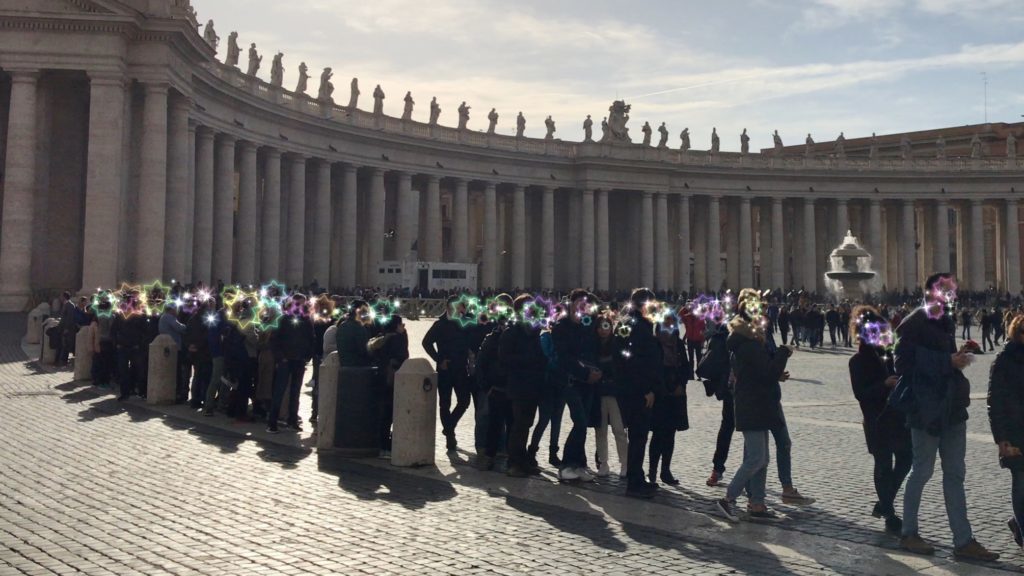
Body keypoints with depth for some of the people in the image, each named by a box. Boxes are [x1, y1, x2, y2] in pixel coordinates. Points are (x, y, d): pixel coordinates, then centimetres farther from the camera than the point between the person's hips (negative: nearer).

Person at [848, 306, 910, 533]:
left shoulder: (886, 355, 12)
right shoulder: (858, 361, -7)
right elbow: (860, 393, -16)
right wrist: (885, 384, -26)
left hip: (897, 416, 7)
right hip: (877, 421, -7)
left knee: (905, 458, 9)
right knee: (884, 465, 0)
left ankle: (884, 504, 26)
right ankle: (890, 516, 11)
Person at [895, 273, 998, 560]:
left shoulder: (944, 322, 13)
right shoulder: (913, 325, -12)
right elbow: (905, 366, -20)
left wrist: (959, 357, 2)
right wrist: (948, 362, -21)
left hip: (951, 408, 8)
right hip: (926, 409, -8)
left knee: (955, 474, 9)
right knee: (922, 471, 3)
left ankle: (963, 541, 15)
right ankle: (908, 534, 18)